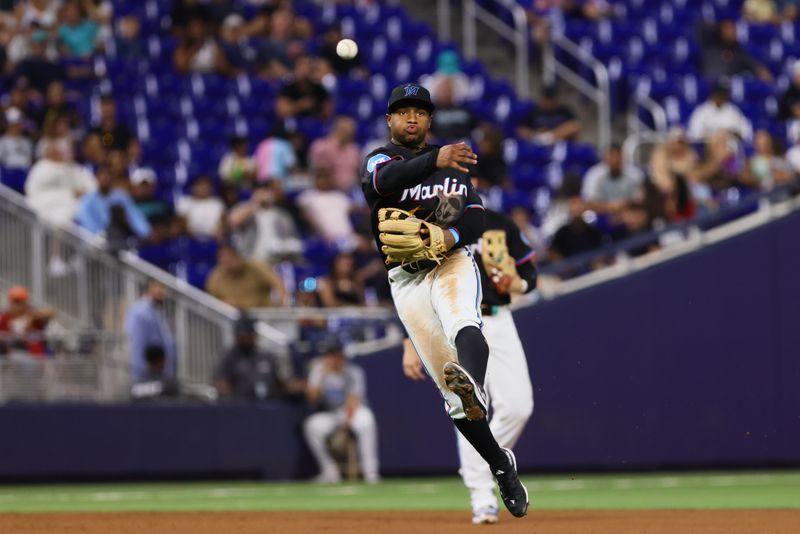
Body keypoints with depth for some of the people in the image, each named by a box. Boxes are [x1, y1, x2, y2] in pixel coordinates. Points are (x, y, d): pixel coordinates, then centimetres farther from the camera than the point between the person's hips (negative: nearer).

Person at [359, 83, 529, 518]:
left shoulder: (453, 162, 20)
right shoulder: (379, 160, 7)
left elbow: (477, 216, 11)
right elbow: (385, 180, -19)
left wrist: (454, 234, -14)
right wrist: (435, 161, -38)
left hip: (452, 263, 0)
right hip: (407, 281, 0)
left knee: (463, 321, -36)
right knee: (448, 385, -4)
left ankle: (475, 390, -67)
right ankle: (501, 465, 9)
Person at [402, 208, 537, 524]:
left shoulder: (501, 225, 9)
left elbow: (529, 275, 15)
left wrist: (516, 284, -10)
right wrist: (411, 345, -6)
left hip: (498, 321, 3)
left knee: (518, 406, -7)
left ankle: (479, 468, 17)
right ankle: (482, 497, -4)